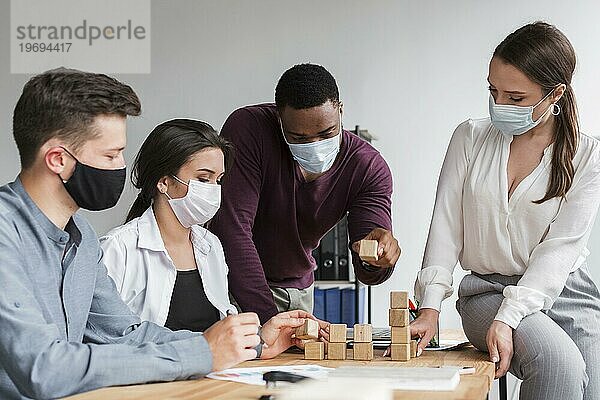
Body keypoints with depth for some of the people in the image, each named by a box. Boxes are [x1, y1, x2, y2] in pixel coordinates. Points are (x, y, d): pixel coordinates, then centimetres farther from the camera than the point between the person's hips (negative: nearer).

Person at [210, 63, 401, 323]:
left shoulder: (368, 167, -14)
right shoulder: (248, 128, -24)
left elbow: (366, 272, -16)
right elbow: (232, 228, -30)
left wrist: (377, 260, -42)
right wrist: (268, 318, -38)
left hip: (296, 289, 5)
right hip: (233, 281, -5)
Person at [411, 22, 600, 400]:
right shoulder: (471, 137, 5)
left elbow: (560, 248, -10)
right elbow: (446, 226, 2)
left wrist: (507, 318, -22)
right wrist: (430, 308, -11)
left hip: (565, 291, 1)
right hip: (487, 290, -1)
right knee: (560, 363, -30)